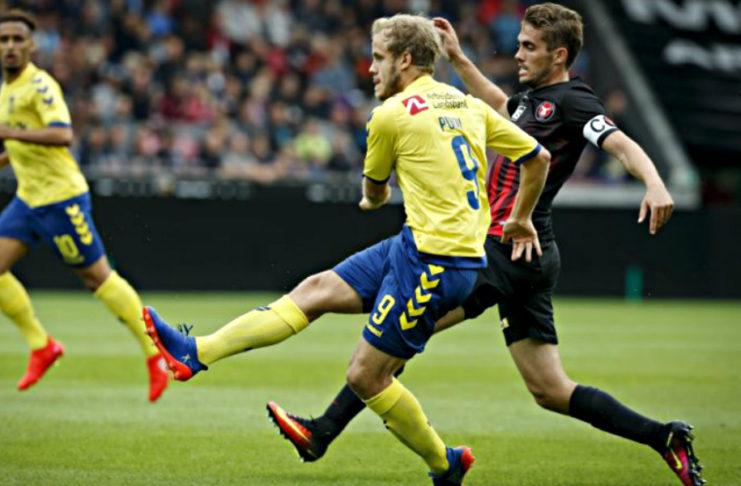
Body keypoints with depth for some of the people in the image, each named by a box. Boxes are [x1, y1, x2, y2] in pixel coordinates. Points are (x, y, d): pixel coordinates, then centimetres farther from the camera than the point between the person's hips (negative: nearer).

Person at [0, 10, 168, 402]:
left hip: (60, 197, -9)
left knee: (98, 278, -3)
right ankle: (41, 347, 9)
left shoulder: (39, 85, -15)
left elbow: (62, 134, -30)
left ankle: (156, 353, 7)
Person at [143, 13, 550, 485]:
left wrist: (374, 199, 36)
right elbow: (538, 157, 16)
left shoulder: (392, 114, -8)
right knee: (316, 289, 5)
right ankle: (197, 352, 0)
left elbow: (374, 192, 11)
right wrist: (520, 220, 32)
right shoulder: (469, 105, 12)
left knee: (366, 376, -1)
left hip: (432, 260, -9)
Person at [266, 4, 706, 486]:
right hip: (532, 254, 10)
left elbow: (623, 144, -21)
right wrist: (458, 58, 41)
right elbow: (499, 106, 43)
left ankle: (322, 432, -3)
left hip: (509, 248, -10)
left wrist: (654, 184, -39)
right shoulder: (532, 99, 19)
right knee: (550, 391, 9)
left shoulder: (571, 100, -7)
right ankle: (664, 437, 6)